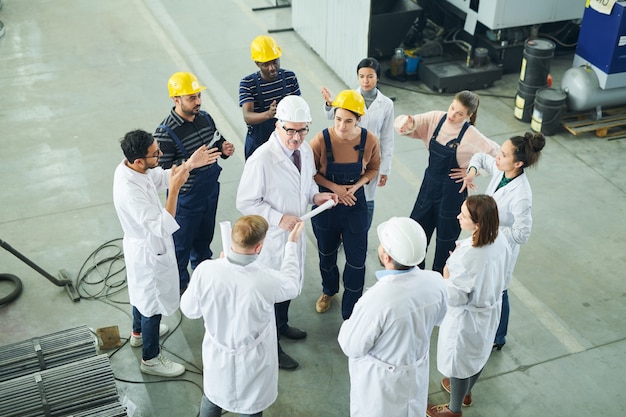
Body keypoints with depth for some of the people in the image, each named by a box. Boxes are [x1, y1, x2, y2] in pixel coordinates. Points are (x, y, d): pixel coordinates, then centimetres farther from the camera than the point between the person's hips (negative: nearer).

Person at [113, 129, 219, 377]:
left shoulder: (128, 168, -12)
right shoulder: (130, 192, -40)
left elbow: (161, 177, 6)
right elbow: (163, 227, -37)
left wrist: (189, 164, -9)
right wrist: (175, 189, -40)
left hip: (142, 245, 9)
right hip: (149, 252, -9)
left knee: (142, 293, 31)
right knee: (153, 303, 12)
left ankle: (139, 332, 57)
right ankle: (150, 359, 33)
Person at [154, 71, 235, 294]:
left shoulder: (205, 118, -4)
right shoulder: (165, 132, -25)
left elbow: (218, 141, 12)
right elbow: (164, 171, -24)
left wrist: (225, 149, -11)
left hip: (210, 191, 7)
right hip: (186, 199, -6)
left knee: (205, 236, 27)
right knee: (182, 242, 14)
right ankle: (180, 284, 37)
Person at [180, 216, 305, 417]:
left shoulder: (206, 270, -26)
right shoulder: (267, 281, -31)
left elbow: (190, 310, -7)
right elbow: (293, 285, -5)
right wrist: (291, 245, 8)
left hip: (217, 357, 3)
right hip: (252, 364, -2)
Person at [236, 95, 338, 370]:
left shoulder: (305, 151, -5)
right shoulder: (261, 160, -28)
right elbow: (245, 202, -21)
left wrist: (316, 195, -7)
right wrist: (278, 219, -29)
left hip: (295, 232, 7)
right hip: (271, 237, -7)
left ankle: (282, 325, 53)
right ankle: (271, 348, 30)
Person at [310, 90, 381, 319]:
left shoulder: (369, 141, -17)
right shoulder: (321, 140, -22)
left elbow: (373, 168, 0)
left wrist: (355, 186, -17)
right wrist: (334, 187, -20)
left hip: (355, 204, 0)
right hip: (326, 205, 0)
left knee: (356, 261, 4)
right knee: (327, 253, 22)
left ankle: (350, 313, 24)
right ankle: (329, 290, 54)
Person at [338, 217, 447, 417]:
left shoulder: (376, 300, -38)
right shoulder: (435, 282, -20)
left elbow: (352, 347, -21)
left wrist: (348, 325, -2)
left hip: (380, 380, -4)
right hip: (417, 370, 4)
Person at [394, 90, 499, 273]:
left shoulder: (471, 135, -20)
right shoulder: (435, 119, -9)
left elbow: (496, 156, -16)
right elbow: (402, 124, -15)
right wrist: (409, 123, -37)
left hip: (452, 191, -5)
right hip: (429, 183, 5)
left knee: (446, 237, 13)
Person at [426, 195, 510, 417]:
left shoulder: (467, 256, -39)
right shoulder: (500, 240, -16)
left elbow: (454, 297, -29)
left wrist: (447, 274, -15)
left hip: (466, 317, -7)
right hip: (490, 310, 7)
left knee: (459, 361, 19)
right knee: (477, 353, 31)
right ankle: (466, 391, 58)